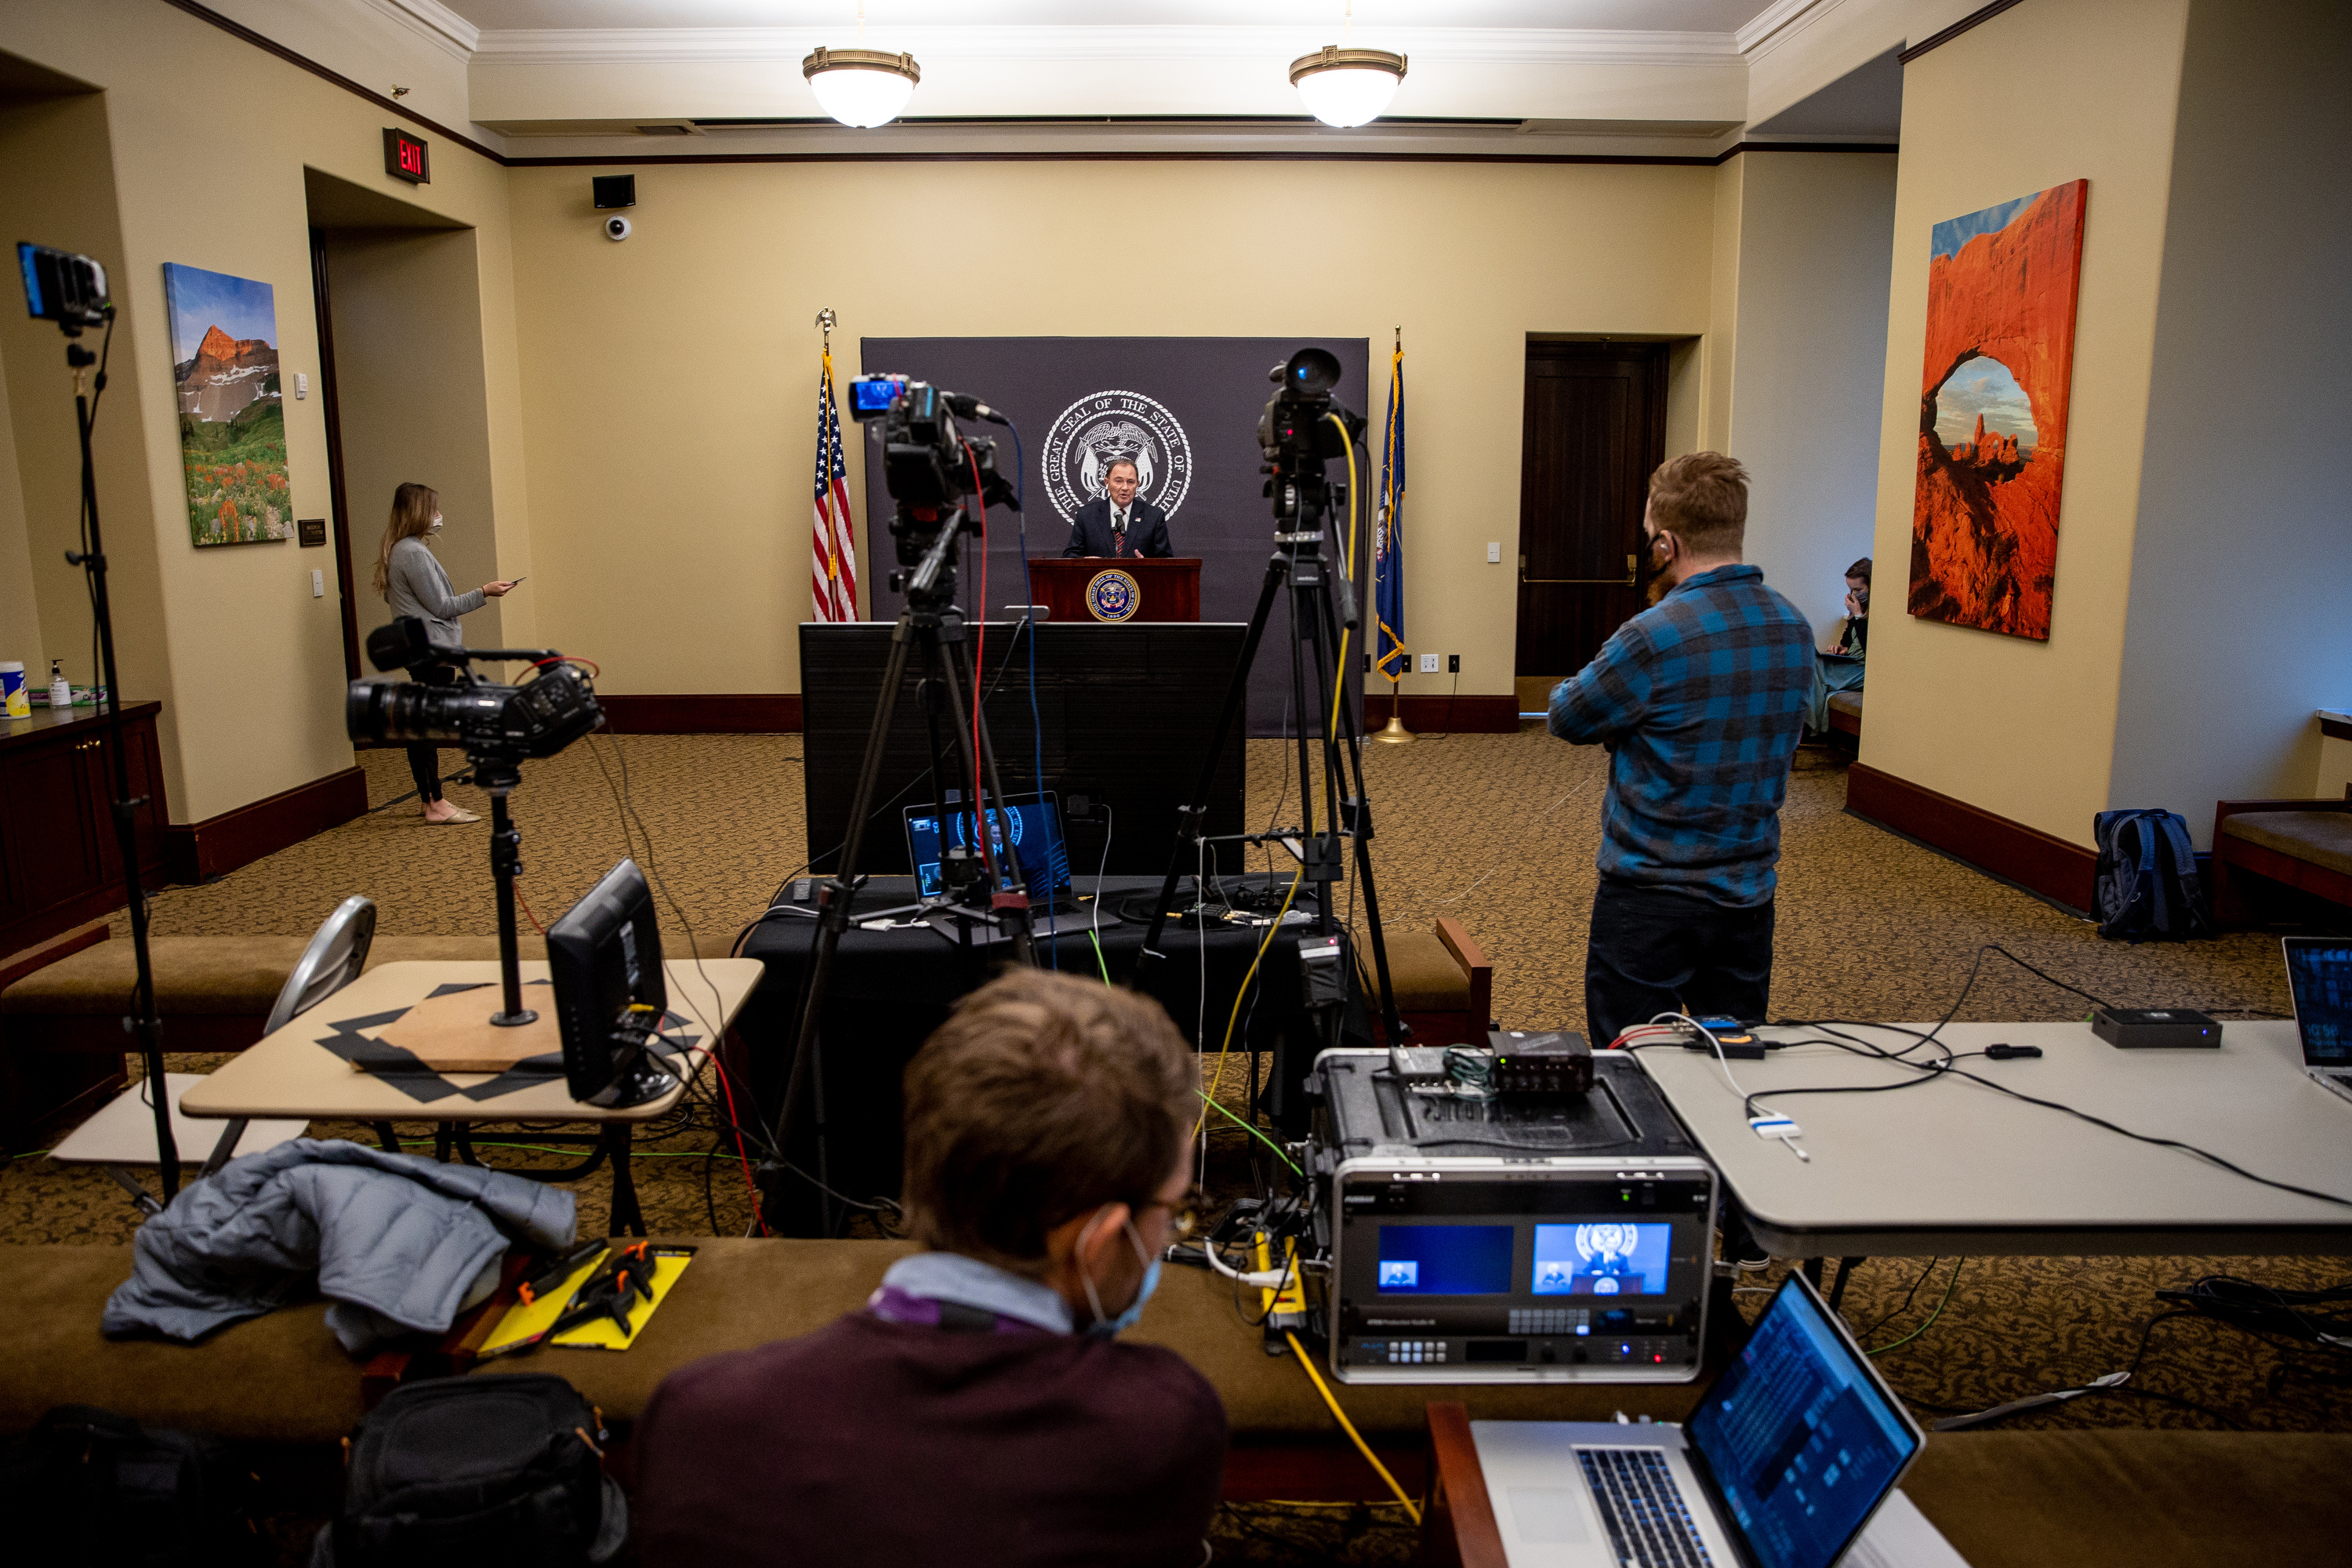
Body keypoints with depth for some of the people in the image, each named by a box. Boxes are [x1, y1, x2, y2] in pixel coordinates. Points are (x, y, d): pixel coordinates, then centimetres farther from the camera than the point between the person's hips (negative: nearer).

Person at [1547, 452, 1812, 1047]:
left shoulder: (1654, 636, -20)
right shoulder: (1794, 629, 2)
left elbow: (1569, 718, -6)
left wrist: (1568, 688, 15)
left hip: (1650, 896, -6)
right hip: (1750, 892, 7)